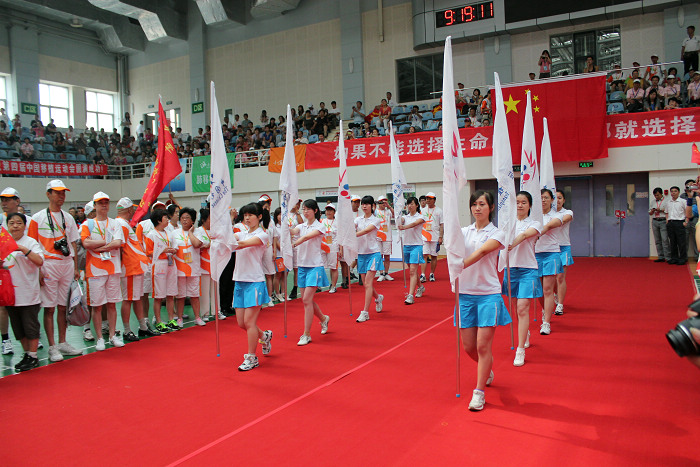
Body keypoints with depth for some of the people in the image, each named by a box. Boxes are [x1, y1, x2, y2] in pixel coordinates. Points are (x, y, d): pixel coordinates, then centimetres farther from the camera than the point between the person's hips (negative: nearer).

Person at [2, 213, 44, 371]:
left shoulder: (31, 242, -6)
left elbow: (39, 262, -21)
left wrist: (24, 249, -29)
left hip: (28, 294, -6)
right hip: (11, 293, 6)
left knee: (31, 326, 1)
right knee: (18, 328, 13)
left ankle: (33, 357, 13)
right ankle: (26, 354, 26)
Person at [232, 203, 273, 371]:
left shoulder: (262, 235, -7)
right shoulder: (242, 233, 15)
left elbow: (244, 244, -24)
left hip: (255, 282, -7)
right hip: (239, 281, 7)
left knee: (249, 321, -6)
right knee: (241, 323, 9)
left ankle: (251, 358, 8)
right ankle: (264, 336, 36)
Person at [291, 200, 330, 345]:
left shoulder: (319, 227, -6)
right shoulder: (301, 226, 10)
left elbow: (307, 237, -24)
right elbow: (292, 232, -13)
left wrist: (293, 244, -38)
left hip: (315, 266, -6)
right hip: (302, 266, 6)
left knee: (306, 300, -12)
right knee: (306, 299, 11)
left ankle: (306, 334, -4)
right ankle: (323, 318, 38)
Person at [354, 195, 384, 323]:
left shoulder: (375, 220, -4)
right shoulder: (358, 219, 9)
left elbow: (366, 231, -22)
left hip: (373, 253, -5)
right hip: (361, 253, 5)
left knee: (368, 283, -12)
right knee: (366, 283, 10)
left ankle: (365, 312, -11)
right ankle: (378, 297, 40)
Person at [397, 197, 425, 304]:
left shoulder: (420, 217, -3)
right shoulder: (405, 217, 11)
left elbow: (414, 224, -23)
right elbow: (400, 221, -11)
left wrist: (404, 227, -41)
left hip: (416, 245, -6)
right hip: (406, 245, 6)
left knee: (413, 271, -13)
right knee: (411, 270, 16)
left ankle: (410, 296, -16)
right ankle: (420, 287, 39)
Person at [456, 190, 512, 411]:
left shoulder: (497, 234, -3)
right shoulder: (464, 232, 9)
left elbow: (481, 253, -19)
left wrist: (460, 266, -33)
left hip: (488, 294, -4)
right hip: (465, 293, 4)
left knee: (483, 345, -5)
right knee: (468, 346, 9)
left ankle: (479, 392, 8)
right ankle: (488, 370, 40)